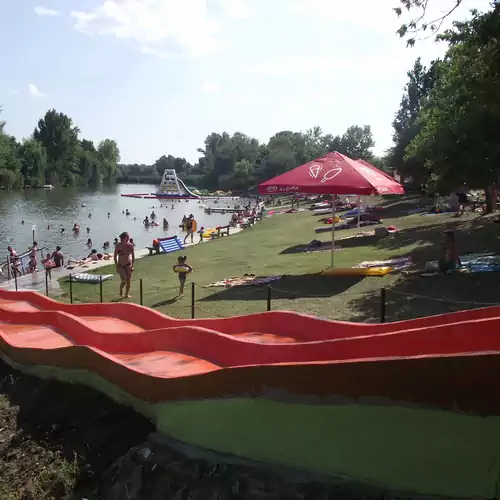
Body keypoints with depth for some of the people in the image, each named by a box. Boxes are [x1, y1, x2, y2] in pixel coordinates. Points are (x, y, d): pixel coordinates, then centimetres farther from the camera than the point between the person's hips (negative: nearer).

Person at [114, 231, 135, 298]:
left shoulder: (130, 246, -8)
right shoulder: (118, 246, -13)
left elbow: (133, 256, 1)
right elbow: (115, 257, -6)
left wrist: (132, 265, -4)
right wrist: (117, 267, -9)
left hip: (128, 265, 2)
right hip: (120, 266, -2)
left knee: (128, 280, 2)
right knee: (124, 280, -12)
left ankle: (127, 294, 18)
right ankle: (121, 290, 18)